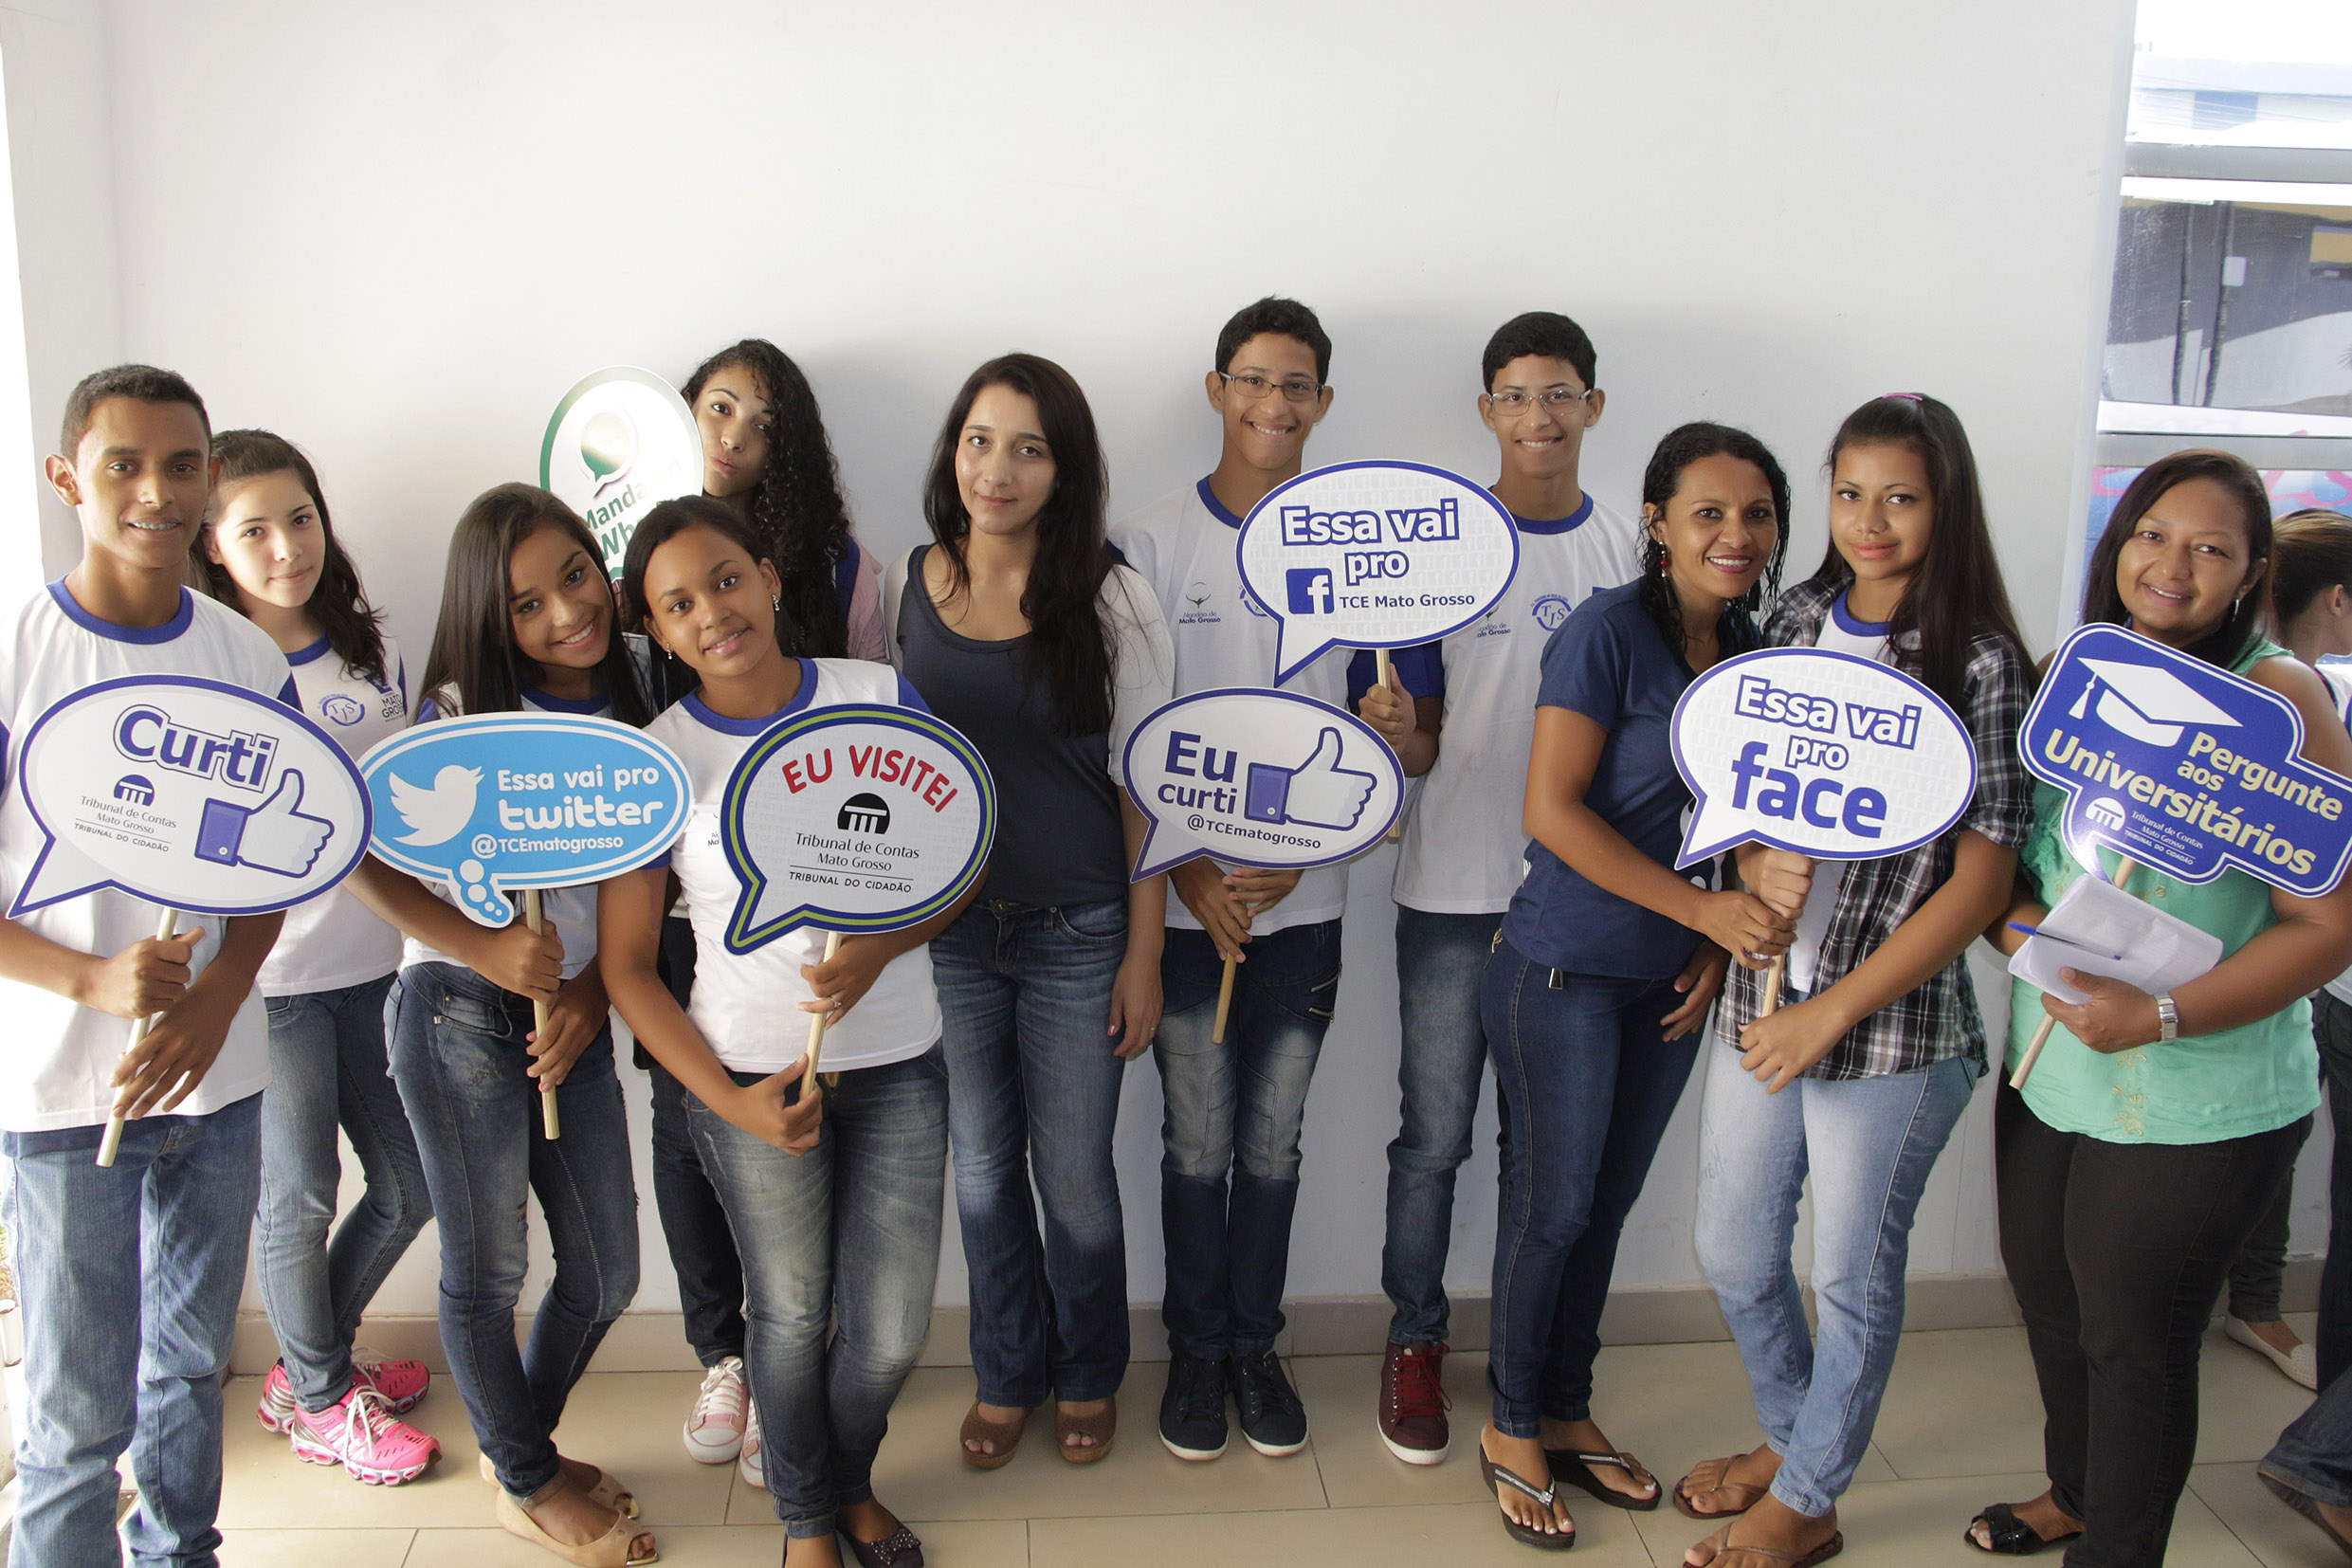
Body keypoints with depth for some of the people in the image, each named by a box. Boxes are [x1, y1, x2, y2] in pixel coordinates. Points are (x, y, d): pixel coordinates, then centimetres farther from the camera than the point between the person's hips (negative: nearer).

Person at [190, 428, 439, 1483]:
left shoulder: (373, 653, 7)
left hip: (375, 963, 6)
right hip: (269, 976, -5)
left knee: (409, 1188, 12)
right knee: (300, 1197, 7)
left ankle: (314, 1354, 37)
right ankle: (318, 1398, 30)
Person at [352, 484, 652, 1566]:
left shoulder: (635, 712, 3)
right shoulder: (465, 715, -10)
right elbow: (367, 859, -12)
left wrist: (591, 989, -5)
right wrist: (482, 946, -20)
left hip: (575, 1020, 5)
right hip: (463, 1016, -5)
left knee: (607, 1275, 13)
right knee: (488, 1273, 9)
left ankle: (521, 1442, 39)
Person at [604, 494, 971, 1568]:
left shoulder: (881, 698, -4)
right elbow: (626, 966, -4)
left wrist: (880, 947, -16)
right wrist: (728, 1100, -12)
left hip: (897, 1065, 2)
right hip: (750, 1075, -1)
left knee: (891, 1329, 9)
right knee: (791, 1315, 13)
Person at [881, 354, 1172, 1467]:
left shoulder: (1108, 601, -8)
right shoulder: (903, 590, 1)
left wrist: (1145, 955, -7)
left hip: (1077, 934, -2)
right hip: (943, 932, 3)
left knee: (1075, 1177, 9)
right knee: (982, 1171, 15)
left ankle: (1088, 1375, 34)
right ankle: (1008, 1374, 37)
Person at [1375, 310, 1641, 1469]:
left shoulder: (1631, 552, 6)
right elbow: (1421, 720, 0)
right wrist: (1390, 721, -23)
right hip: (1453, 887, -2)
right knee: (1434, 1135, 5)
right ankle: (1415, 1342, 24)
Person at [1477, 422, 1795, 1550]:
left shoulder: (1754, 650, 5)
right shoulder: (1609, 631, -15)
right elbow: (1553, 808, -19)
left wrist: (1722, 946, 0)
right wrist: (1705, 908, -20)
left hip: (1674, 980, 6)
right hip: (1566, 972, -6)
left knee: (1610, 1200, 15)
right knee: (1555, 1202, 4)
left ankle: (1567, 1412, 33)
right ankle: (1512, 1426, 24)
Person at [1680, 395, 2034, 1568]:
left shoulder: (1982, 665, -12)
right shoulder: (1795, 619, 4)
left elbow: (1981, 881, -13)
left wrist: (1832, 1012, -14)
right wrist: (1755, 863, -9)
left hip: (1893, 1027, -5)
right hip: (1760, 999, 5)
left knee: (1851, 1276, 12)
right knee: (1732, 1253, 18)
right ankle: (1788, 1438, 44)